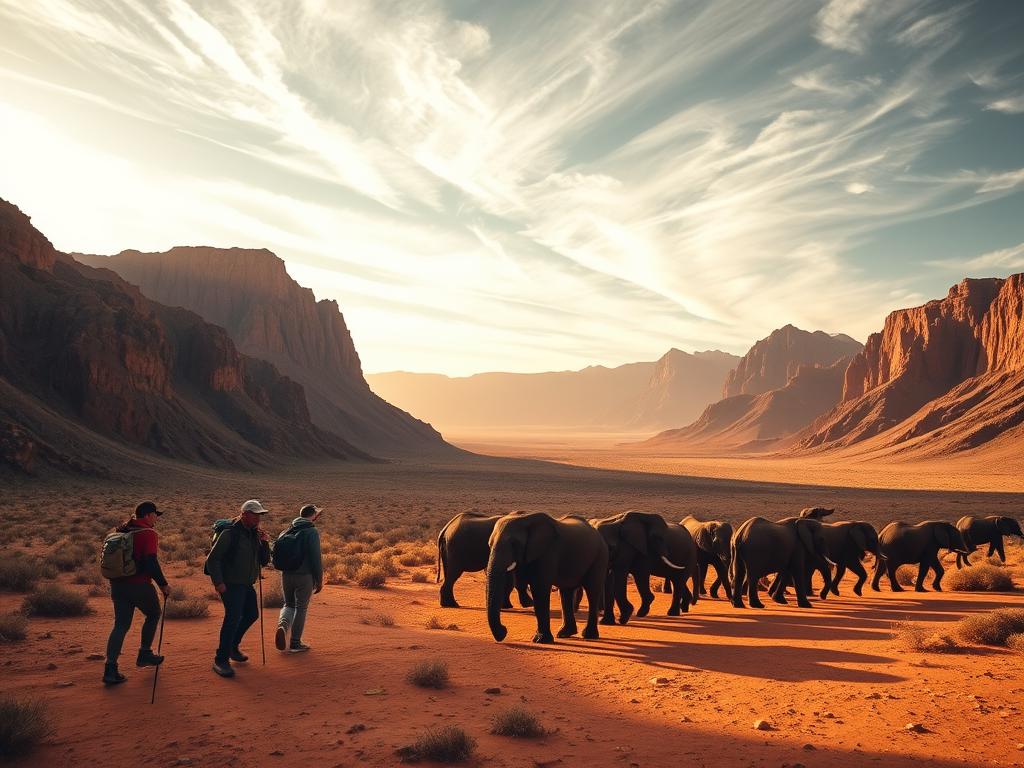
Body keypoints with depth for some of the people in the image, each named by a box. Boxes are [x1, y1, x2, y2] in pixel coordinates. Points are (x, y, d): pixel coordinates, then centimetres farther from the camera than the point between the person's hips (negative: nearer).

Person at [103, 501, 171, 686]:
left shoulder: (121, 531, 10)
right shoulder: (149, 533, -14)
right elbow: (151, 563, -21)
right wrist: (163, 584, -11)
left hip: (118, 584, 6)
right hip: (139, 585, -6)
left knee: (121, 625, 8)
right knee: (153, 614, 19)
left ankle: (110, 669, -1)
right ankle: (144, 654, 24)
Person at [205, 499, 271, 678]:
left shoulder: (254, 534, 8)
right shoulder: (230, 533, -15)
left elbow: (264, 561, 9)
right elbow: (212, 559, -16)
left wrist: (264, 542, -7)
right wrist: (218, 582, -24)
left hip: (247, 585, 9)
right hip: (231, 585, -9)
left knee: (251, 615, 19)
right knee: (233, 617, -19)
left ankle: (233, 646, 38)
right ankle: (221, 660, -13)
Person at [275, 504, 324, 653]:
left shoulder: (288, 531, 10)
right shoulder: (312, 532, -10)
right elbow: (316, 558, -14)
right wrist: (319, 581, -6)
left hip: (286, 575, 5)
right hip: (304, 576, -5)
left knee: (289, 604, 21)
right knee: (301, 608, 8)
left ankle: (283, 623, -9)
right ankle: (295, 643, 14)